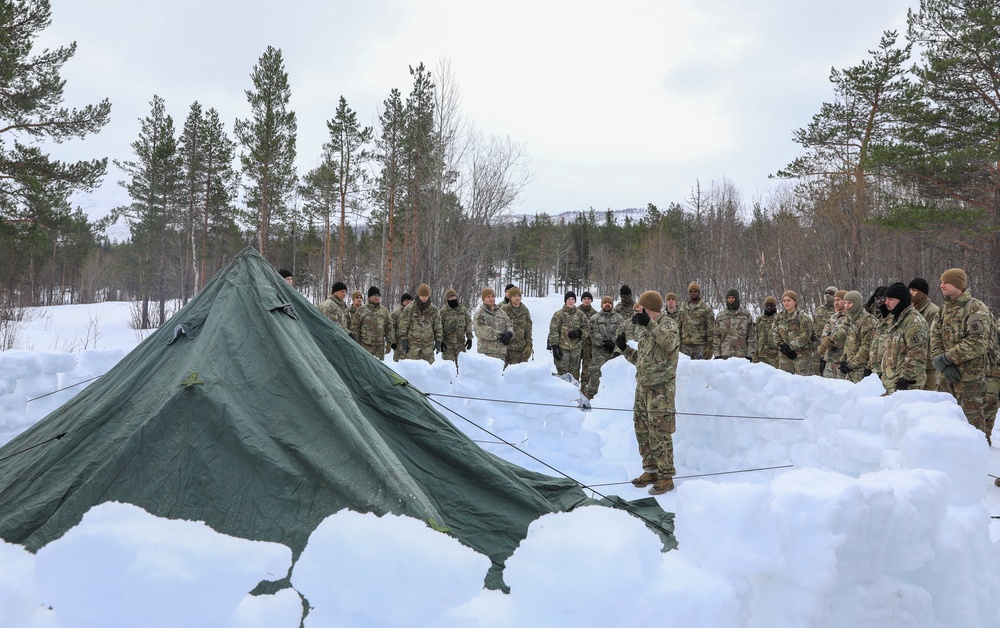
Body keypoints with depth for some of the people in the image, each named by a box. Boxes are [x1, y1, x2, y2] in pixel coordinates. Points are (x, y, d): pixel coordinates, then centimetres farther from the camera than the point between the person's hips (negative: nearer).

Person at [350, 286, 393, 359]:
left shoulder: (385, 311, 11)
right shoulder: (361, 310, 1)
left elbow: (389, 327, 13)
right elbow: (354, 326, 2)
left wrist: (389, 342, 9)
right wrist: (356, 342, -2)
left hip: (380, 346, 3)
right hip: (365, 345, -3)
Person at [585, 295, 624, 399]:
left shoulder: (618, 318, 12)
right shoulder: (594, 318, 9)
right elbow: (594, 333, -2)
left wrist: (613, 343, -13)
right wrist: (604, 342, -14)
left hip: (614, 349, 2)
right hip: (599, 350, -2)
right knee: (595, 372, -8)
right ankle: (589, 394, -3)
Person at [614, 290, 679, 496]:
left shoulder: (667, 324, -7)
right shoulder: (647, 331, 17)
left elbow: (670, 342, -31)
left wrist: (649, 323, -37)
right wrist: (624, 348, 9)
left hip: (661, 388, -9)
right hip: (643, 387, 9)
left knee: (659, 434, -7)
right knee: (642, 431, 13)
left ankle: (666, 476, 2)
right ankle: (651, 470, 26)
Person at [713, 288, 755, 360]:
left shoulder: (746, 315, 6)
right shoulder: (720, 316, 9)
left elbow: (752, 335, 5)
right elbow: (716, 336, 8)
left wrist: (750, 354, -2)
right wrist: (717, 354, 1)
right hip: (724, 356, 1)